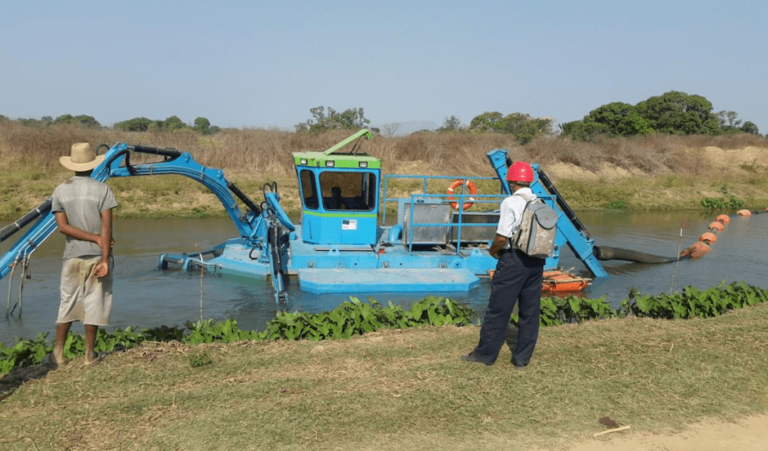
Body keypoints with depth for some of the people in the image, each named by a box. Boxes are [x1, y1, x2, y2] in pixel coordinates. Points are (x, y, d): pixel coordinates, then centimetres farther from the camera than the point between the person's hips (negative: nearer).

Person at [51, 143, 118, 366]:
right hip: (97, 255, -2)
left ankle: (58, 350, 16)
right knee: (94, 304, 4)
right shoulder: (102, 190, -6)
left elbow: (63, 226, -5)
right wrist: (105, 259, -12)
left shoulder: (60, 191, 2)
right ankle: (90, 354, 9)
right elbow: (106, 226, -12)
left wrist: (95, 238, -6)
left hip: (72, 256, 2)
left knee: (67, 303, 13)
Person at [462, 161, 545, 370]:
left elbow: (502, 237, -17)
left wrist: (493, 250, 3)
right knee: (530, 311, 10)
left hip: (514, 260, -6)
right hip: (537, 261, 6)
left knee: (498, 309, 3)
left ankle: (485, 354, 12)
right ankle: (522, 359, 16)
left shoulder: (511, 202, -12)